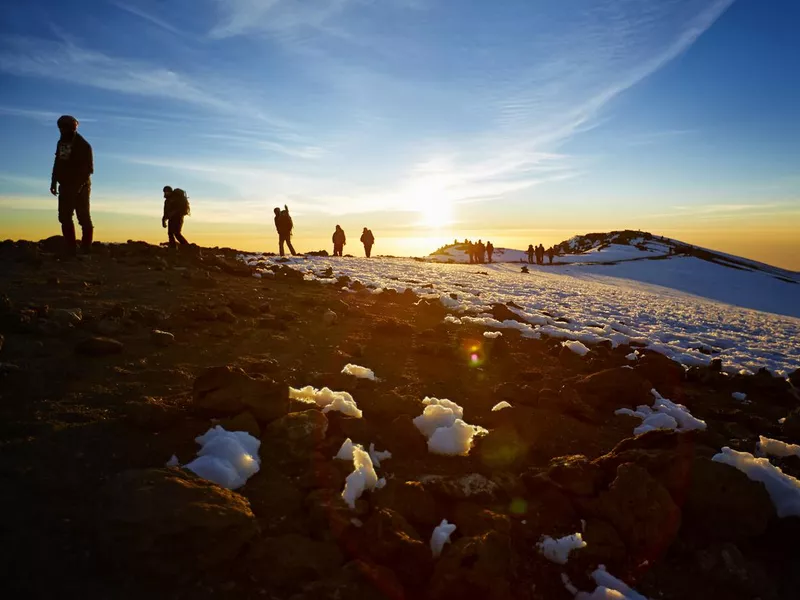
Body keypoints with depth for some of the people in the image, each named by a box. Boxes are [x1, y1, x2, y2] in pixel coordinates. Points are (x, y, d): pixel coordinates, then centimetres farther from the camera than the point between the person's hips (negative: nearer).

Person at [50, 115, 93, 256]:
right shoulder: (61, 143, 11)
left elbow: (88, 168, -13)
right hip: (65, 187, 7)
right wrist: (54, 182, 11)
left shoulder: (83, 145, -8)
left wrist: (79, 185, -20)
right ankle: (70, 248, 7)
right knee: (64, 217, 3)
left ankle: (86, 248, 0)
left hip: (80, 187, -7)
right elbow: (58, 164, 16)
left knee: (83, 218, -5)